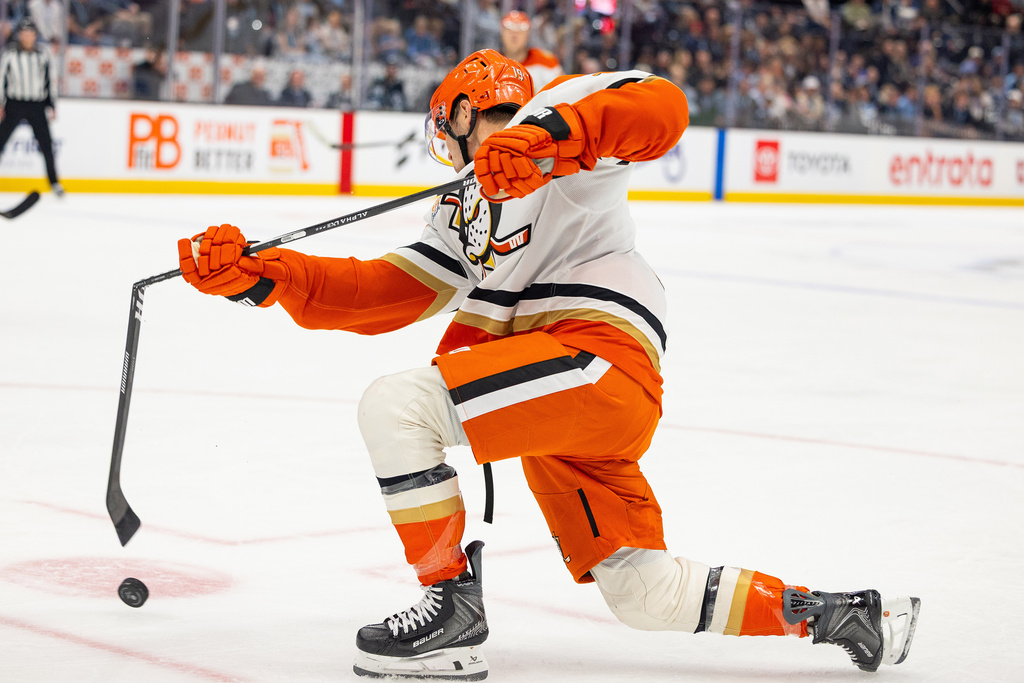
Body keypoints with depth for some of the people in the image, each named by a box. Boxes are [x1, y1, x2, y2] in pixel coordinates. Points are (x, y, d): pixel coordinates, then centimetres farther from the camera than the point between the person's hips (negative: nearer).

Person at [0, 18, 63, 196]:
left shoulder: (43, 55, 5)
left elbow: (51, 80, 12)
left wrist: (52, 105, 10)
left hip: (37, 106, 2)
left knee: (46, 144, -1)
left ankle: (54, 182, 11)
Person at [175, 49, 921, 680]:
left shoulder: (554, 110, 4)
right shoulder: (464, 211, 28)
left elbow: (660, 107, -15)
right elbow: (378, 296, 18)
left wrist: (549, 131, -30)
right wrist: (262, 274, 7)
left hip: (599, 360, -9)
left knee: (398, 403, -20)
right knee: (646, 596, 10)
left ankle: (452, 606, -11)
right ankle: (829, 613, 22)